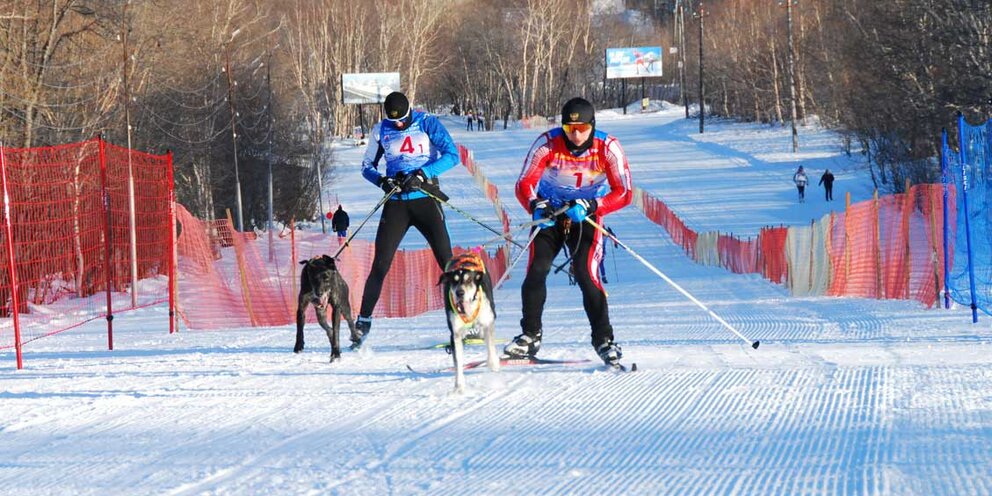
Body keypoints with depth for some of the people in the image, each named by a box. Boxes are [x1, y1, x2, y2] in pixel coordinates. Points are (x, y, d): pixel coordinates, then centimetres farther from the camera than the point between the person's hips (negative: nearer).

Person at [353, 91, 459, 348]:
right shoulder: (381, 131, 6)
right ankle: (363, 322, 4)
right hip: (396, 204, 2)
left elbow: (452, 155, -9)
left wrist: (422, 174, -20)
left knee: (446, 261, -8)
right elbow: (367, 165, 14)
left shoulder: (427, 123, -2)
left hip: (425, 199, -2)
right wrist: (382, 180, -8)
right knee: (380, 266, -3)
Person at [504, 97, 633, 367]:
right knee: (536, 271, -12)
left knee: (586, 274, -18)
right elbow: (525, 184, -17)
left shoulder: (608, 148, -19)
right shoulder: (547, 144, -20)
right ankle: (530, 336, 5)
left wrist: (591, 207, -33)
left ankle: (603, 340, -8)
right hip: (550, 213, 1)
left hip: (587, 217, -1)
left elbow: (623, 193, -18)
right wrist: (535, 205, -38)